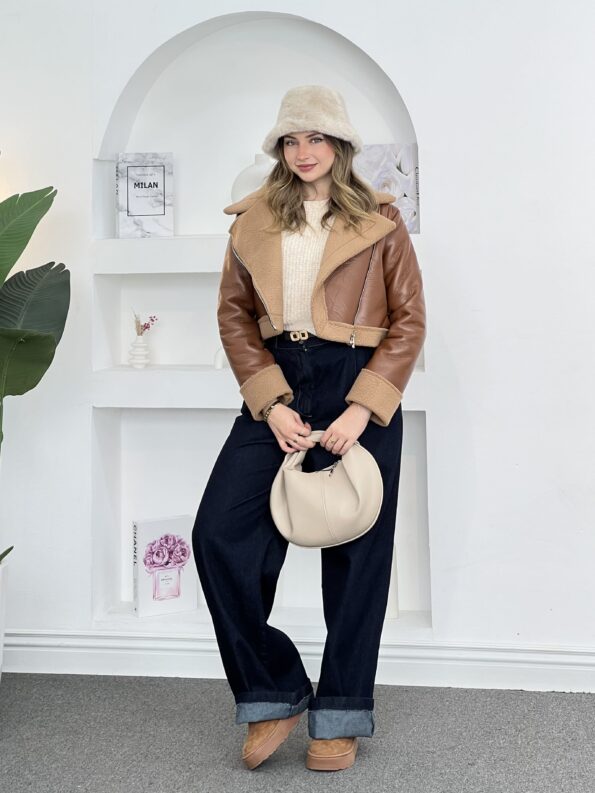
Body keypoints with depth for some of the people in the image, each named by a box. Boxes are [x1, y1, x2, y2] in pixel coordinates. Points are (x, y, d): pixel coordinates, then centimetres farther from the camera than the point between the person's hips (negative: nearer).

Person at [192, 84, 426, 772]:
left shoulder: (379, 222, 3)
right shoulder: (252, 220, 9)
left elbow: (409, 320, 0)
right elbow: (233, 315, 6)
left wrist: (362, 409, -12)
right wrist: (271, 403, -8)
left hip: (360, 392, -2)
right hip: (278, 386, 3)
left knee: (354, 553, 4)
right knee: (218, 533, -10)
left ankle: (340, 716, 21)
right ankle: (273, 694, 8)